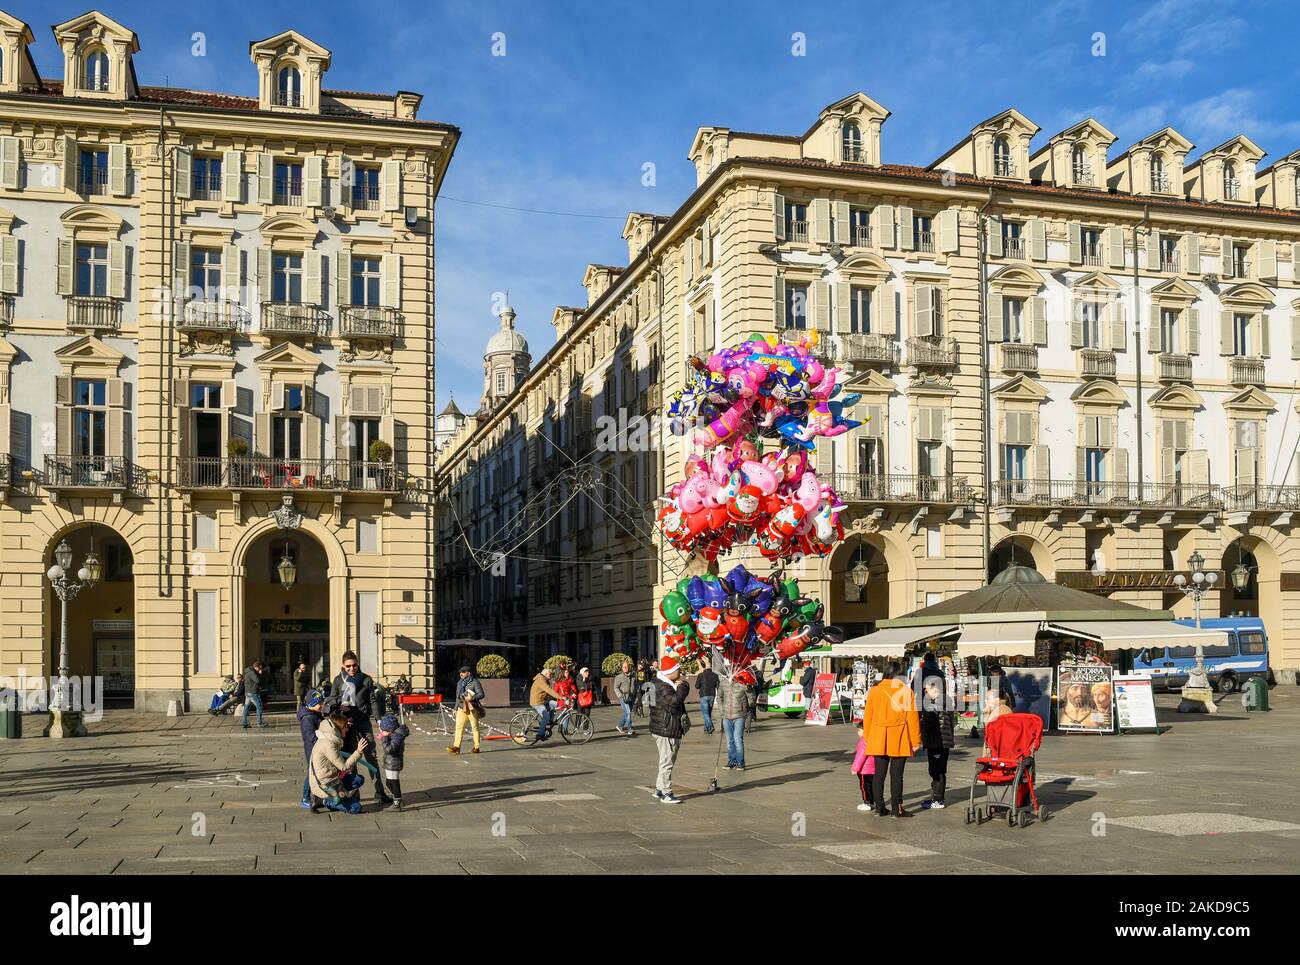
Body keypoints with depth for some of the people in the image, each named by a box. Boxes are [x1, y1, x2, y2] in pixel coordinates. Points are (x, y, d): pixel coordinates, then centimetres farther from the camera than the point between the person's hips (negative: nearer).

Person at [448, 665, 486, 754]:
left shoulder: (475, 682, -5)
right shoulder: (459, 683, 16)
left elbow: (481, 694, -10)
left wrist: (472, 698, -23)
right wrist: (456, 708, 21)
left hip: (472, 709, -5)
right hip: (461, 708, 5)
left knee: (475, 728, 1)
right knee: (459, 727, -6)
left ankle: (476, 747, 8)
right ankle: (456, 747, -11)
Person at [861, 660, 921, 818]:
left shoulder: (874, 691, 4)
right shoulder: (906, 691, -5)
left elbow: (867, 716, 8)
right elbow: (912, 718, -6)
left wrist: (867, 737, 16)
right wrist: (915, 741, 0)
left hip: (878, 739, 3)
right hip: (899, 740, -3)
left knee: (879, 774, 8)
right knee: (896, 774, 1)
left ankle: (880, 807, 11)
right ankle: (897, 808, 3)